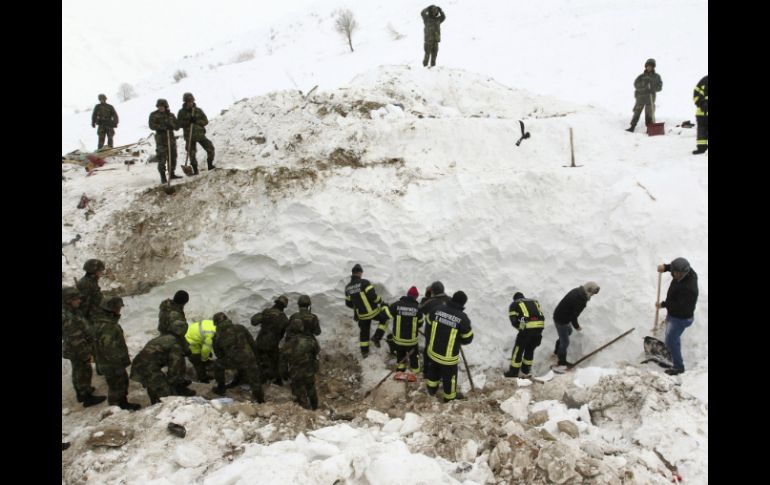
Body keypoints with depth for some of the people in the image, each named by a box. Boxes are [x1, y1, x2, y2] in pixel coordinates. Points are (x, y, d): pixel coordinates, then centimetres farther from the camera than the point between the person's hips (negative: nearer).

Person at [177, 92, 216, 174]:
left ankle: (210, 165, 10)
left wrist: (197, 121, -16)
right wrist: (188, 121, -20)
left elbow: (206, 121, 1)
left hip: (200, 134, 1)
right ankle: (195, 170, 15)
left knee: (210, 148, -7)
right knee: (191, 154, 2)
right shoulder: (182, 112, 1)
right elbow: (180, 124, -5)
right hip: (189, 137, -1)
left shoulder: (198, 110, 5)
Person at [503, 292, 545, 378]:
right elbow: (542, 317, 20)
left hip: (527, 327, -5)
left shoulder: (514, 305, 17)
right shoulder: (535, 302, 30)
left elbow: (514, 321, 4)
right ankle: (525, 372, 27)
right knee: (530, 350, 22)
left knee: (518, 349, 11)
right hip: (540, 326, 5)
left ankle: (513, 373, 18)